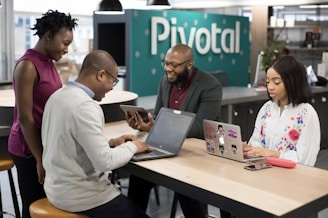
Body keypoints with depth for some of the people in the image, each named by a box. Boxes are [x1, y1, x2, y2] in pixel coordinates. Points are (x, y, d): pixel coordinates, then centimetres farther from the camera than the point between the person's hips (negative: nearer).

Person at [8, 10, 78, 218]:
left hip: (47, 144, 8)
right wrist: (39, 159, -16)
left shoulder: (49, 63, 10)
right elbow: (25, 118, -17)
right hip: (30, 148, -8)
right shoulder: (28, 65, -15)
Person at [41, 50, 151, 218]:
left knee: (133, 203, 23)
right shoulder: (85, 106, -24)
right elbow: (104, 161, -25)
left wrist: (110, 143, 8)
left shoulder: (58, 96, 4)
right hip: (79, 195, -9)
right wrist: (131, 146, -9)